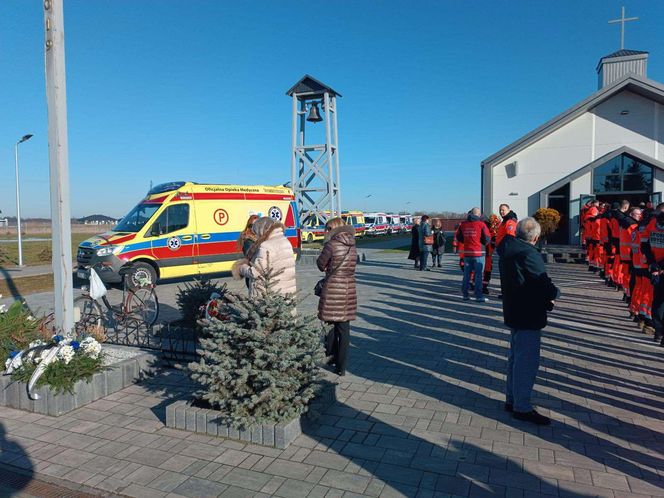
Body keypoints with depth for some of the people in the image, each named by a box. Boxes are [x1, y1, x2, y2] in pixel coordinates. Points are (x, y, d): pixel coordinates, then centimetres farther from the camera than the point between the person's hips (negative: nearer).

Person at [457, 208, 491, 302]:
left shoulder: (463, 224, 4)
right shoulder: (481, 224, -9)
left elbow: (458, 237, 12)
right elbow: (487, 238, -7)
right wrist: (483, 243, 13)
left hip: (467, 252, 4)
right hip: (478, 253, -4)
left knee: (466, 274, 11)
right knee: (478, 275, 0)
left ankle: (465, 295, 16)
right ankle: (478, 296, 0)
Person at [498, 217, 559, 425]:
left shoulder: (507, 249, 5)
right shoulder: (529, 254, -22)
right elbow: (545, 286, -21)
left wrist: (545, 296, 4)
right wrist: (553, 293, 2)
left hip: (514, 312, 9)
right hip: (528, 316, -9)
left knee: (516, 357, 19)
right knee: (527, 362, 0)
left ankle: (512, 399, 30)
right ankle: (522, 408, 9)